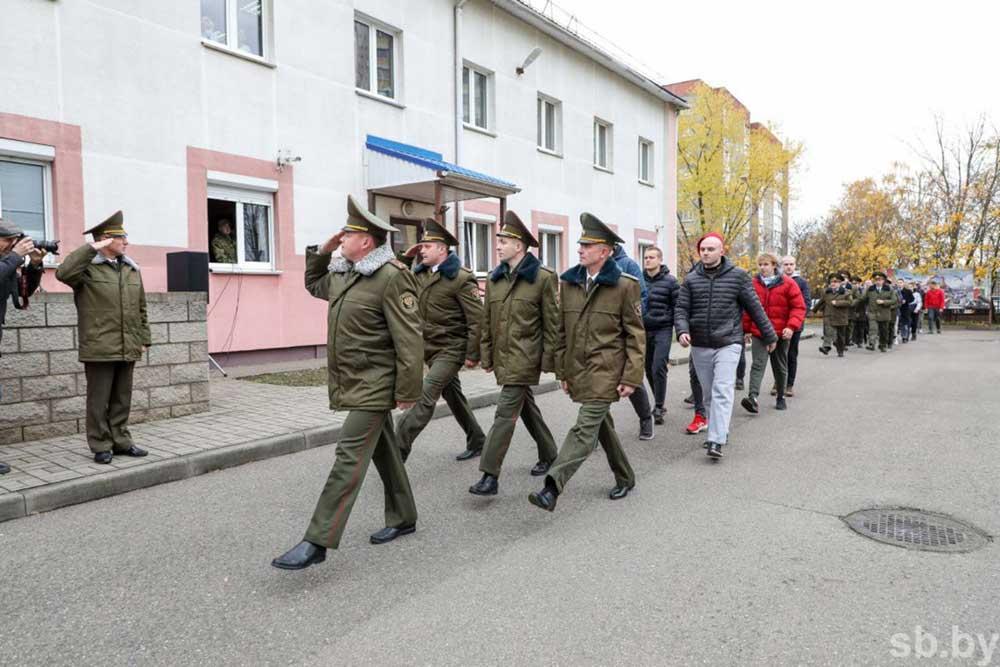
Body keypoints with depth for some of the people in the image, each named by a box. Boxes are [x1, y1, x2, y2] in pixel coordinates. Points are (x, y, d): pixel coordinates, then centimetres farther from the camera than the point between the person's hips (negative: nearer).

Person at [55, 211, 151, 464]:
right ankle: (101, 446, 14)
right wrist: (90, 249, -19)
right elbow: (63, 273, -25)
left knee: (122, 398, 12)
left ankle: (121, 442, 23)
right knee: (99, 400, 4)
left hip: (128, 349, 5)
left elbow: (140, 308, 15)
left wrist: (144, 339, 12)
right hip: (99, 349, -5)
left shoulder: (132, 269, 12)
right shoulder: (88, 267, -3)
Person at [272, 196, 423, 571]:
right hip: (354, 383, 9)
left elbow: (409, 339, -20)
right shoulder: (343, 274, 10)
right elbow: (313, 284, 31)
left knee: (350, 458, -8)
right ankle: (403, 518, 32)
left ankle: (317, 542, -4)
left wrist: (407, 392, -19)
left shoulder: (392, 277, -17)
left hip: (374, 386, -9)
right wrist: (322, 251, 14)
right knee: (383, 450, 17)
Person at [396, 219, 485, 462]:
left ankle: (399, 449, -7)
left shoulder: (461, 278, -15)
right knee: (452, 395, 18)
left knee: (425, 397, -13)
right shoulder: (420, 273, 6)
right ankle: (476, 441, 34)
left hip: (451, 349, -8)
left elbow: (477, 319, -15)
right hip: (429, 348, 8)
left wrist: (472, 355, -15)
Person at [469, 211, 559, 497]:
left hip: (525, 357, -7)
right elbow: (487, 321, 12)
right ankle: (549, 454, 36)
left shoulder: (543, 277, -8)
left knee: (505, 412, -10)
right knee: (526, 406, 18)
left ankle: (490, 475, -6)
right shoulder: (494, 278, 8)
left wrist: (548, 360, -9)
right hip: (503, 356, 7)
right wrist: (487, 355, 9)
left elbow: (552, 322, -7)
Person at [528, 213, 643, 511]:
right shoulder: (569, 283, 7)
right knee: (602, 426, 17)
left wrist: (631, 377, -10)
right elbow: (563, 331, 12)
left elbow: (636, 335, -6)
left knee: (584, 428, -12)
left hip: (606, 372, -6)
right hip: (578, 371, 6)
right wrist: (562, 371, 10)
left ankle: (553, 487, -14)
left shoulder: (625, 285, -7)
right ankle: (625, 478, 35)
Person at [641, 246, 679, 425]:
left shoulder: (670, 282, -3)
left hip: (663, 330, -4)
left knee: (658, 368, -12)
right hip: (643, 330, 4)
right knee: (649, 370, 10)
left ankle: (659, 407, -1)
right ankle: (659, 402, 27)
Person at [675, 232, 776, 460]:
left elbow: (755, 308, 5)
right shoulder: (691, 279, 6)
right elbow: (681, 309, 4)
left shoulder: (737, 276, 0)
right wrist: (682, 330, -16)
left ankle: (717, 441, -15)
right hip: (700, 346, 3)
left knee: (722, 392, -13)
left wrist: (769, 335, 10)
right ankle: (717, 431, 27)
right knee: (708, 394, 12)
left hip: (728, 343, -3)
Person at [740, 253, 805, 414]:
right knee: (758, 364, -14)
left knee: (780, 367, 13)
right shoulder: (753, 284, 4)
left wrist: (791, 326, -16)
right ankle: (753, 397, -26)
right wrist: (747, 330, 11)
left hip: (781, 333, 0)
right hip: (758, 333, 0)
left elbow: (799, 307, -4)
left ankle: (781, 397, 29)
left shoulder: (787, 284, -2)